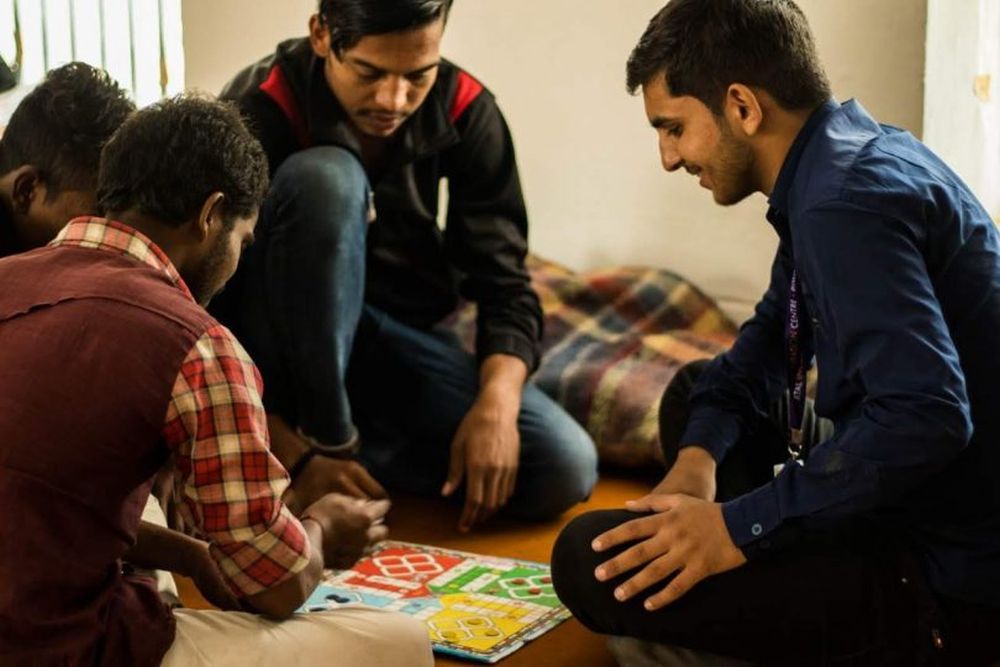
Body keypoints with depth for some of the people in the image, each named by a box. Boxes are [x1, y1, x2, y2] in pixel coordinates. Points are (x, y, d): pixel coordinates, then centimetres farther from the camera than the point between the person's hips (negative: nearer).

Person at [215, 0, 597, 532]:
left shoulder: (465, 111, -10)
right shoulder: (259, 111, -21)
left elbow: (502, 281, -9)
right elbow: (213, 309, -22)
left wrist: (497, 403, -28)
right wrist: (297, 454, -30)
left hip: (399, 338, 4)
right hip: (288, 349, -3)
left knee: (565, 469, -19)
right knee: (324, 178, -33)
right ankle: (326, 439, -24)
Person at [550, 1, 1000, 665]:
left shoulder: (845, 201, -24)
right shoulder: (852, 153, 8)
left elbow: (926, 418, -33)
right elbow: (775, 335, 18)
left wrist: (739, 526, -25)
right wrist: (699, 454, 1)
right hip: (913, 509, 10)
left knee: (589, 562, -18)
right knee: (694, 392, 26)